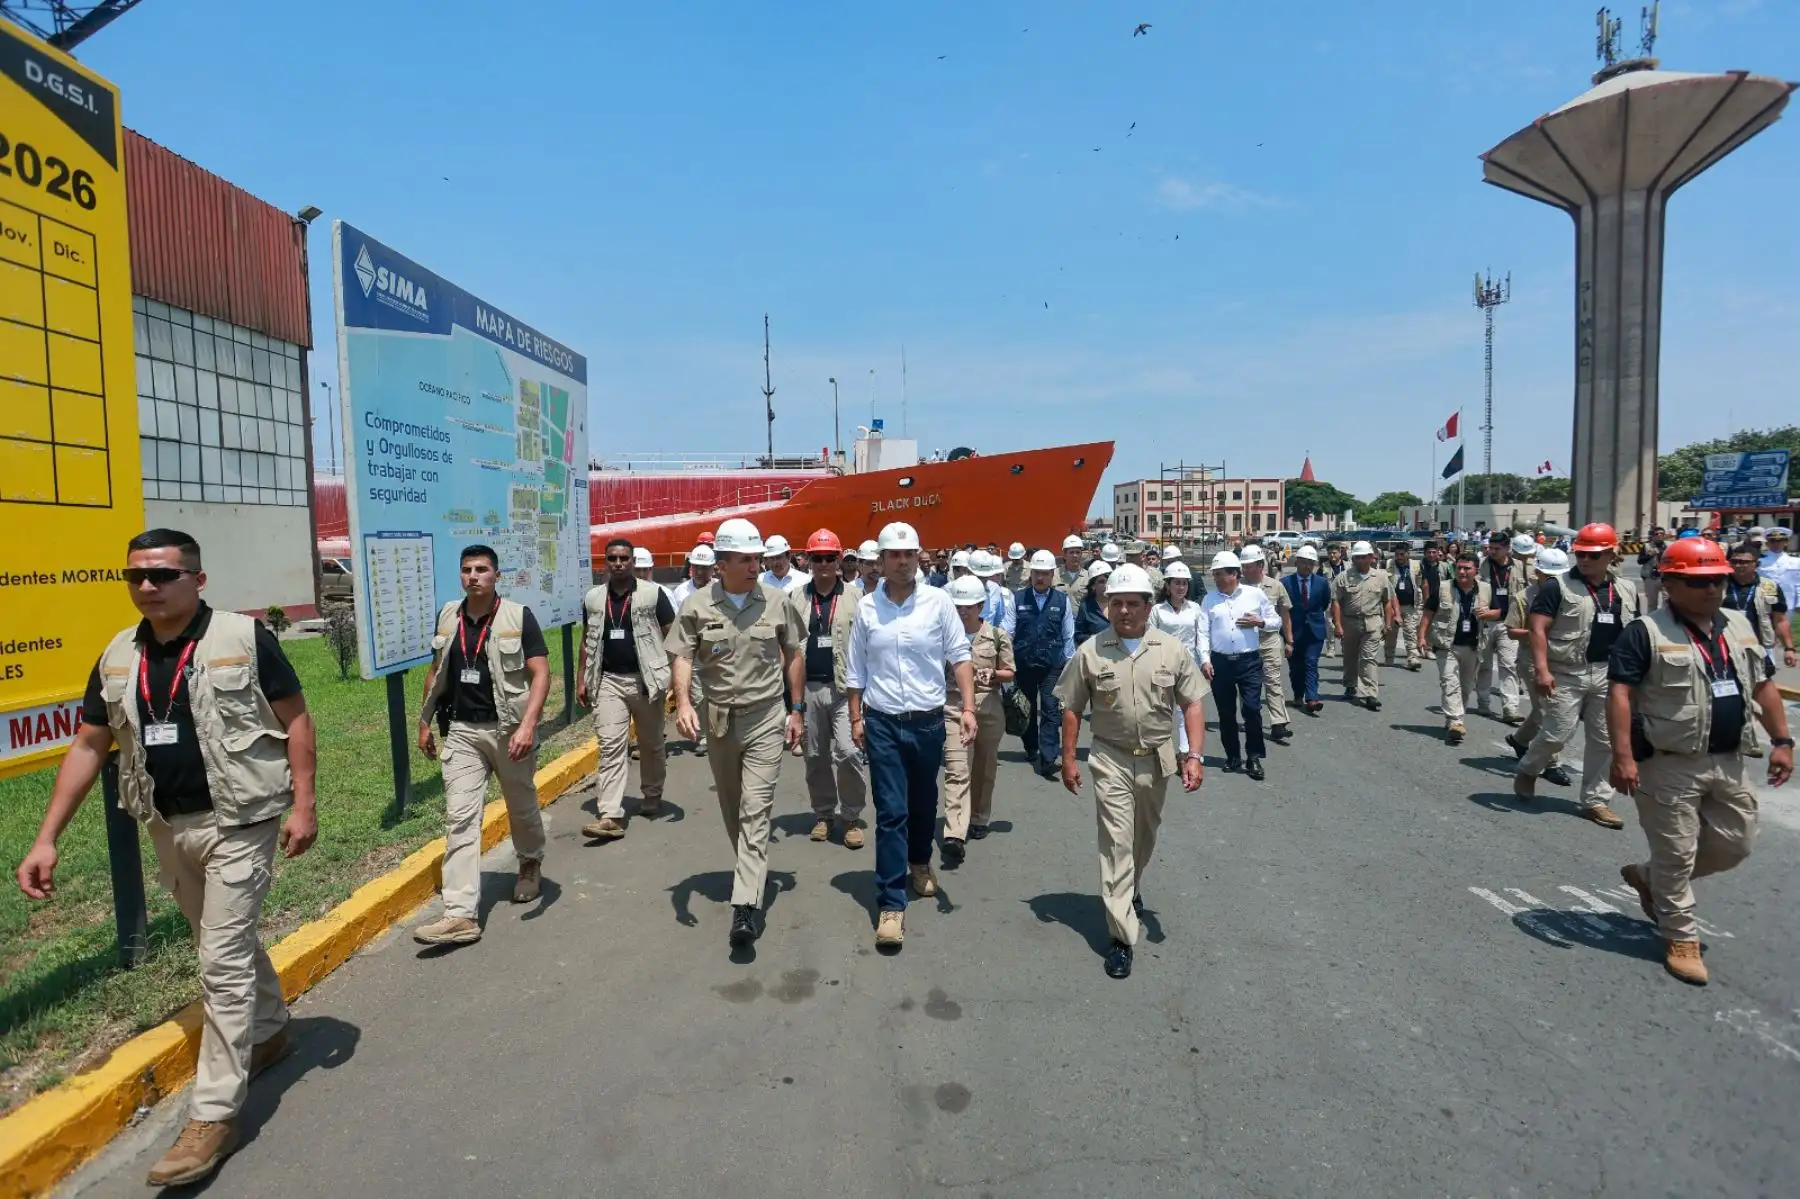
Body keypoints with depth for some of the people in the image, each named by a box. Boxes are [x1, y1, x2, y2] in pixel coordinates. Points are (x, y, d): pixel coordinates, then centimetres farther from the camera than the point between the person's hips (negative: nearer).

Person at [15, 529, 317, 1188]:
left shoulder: (245, 638, -13)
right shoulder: (117, 658, 3)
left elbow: (295, 718, -9)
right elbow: (87, 746, 9)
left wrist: (303, 804, -14)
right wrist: (46, 838, 4)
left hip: (238, 822, -6)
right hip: (168, 829, 6)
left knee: (223, 962, -3)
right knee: (229, 941, 22)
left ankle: (214, 1114, 7)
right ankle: (269, 1030, 44)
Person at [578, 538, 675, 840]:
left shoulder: (653, 594, -5)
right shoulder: (592, 598, 7)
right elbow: (587, 641, 14)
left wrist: (676, 674, -12)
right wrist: (582, 680, 10)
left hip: (646, 680, -2)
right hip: (608, 681, 2)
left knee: (651, 744, 13)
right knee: (610, 746, -5)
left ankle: (653, 798, 33)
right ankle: (610, 816, -8)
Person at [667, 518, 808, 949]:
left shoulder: (776, 602, -3)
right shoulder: (697, 606, -4)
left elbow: (794, 655, 5)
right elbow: (682, 658, -6)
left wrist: (797, 710, 5)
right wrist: (683, 702, -24)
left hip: (766, 718, -2)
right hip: (718, 718, 2)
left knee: (756, 809, -8)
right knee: (731, 807, 17)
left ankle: (746, 906, -11)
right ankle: (751, 869, 41)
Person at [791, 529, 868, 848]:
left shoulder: (855, 597, 1)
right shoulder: (795, 599, 6)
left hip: (846, 688, -2)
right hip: (808, 688, 3)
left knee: (849, 753, -9)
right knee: (815, 756, 12)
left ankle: (851, 817, 8)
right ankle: (823, 814, 28)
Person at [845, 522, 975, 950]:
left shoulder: (938, 602, -5)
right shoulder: (866, 608, -1)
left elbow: (959, 657, -2)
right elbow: (856, 670, 5)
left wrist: (967, 708, -11)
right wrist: (856, 719, 5)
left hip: (928, 722, 1)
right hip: (882, 723, -1)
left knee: (923, 804, 18)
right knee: (891, 812, -2)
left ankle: (920, 863, 46)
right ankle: (890, 903, 4)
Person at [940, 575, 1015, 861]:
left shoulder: (997, 635, 0)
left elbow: (1010, 673, 5)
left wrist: (992, 674, -14)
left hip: (988, 707, 1)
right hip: (953, 706, -1)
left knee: (984, 768, 14)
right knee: (957, 770, -12)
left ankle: (979, 819, 36)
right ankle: (955, 836, -19)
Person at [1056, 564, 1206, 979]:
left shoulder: (1171, 650, -4)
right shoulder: (1090, 652, -7)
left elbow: (1192, 705, -1)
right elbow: (1071, 708, -1)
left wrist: (1194, 755, -10)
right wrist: (1068, 759, -3)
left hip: (1157, 759, 2)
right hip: (1112, 760, -2)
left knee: (1145, 837, 20)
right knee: (1116, 843, -5)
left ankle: (1132, 889, 49)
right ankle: (1121, 937, -1)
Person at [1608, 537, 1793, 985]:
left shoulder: (1738, 625, 9)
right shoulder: (1646, 631, -14)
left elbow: (1763, 685, 17)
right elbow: (1620, 693, -19)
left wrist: (1781, 740, 11)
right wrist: (1623, 755, -25)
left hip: (1728, 763, 7)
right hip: (1669, 765, -7)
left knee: (1735, 844, 16)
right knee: (1677, 854, 2)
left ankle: (1649, 877, 34)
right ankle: (1681, 938, 17)